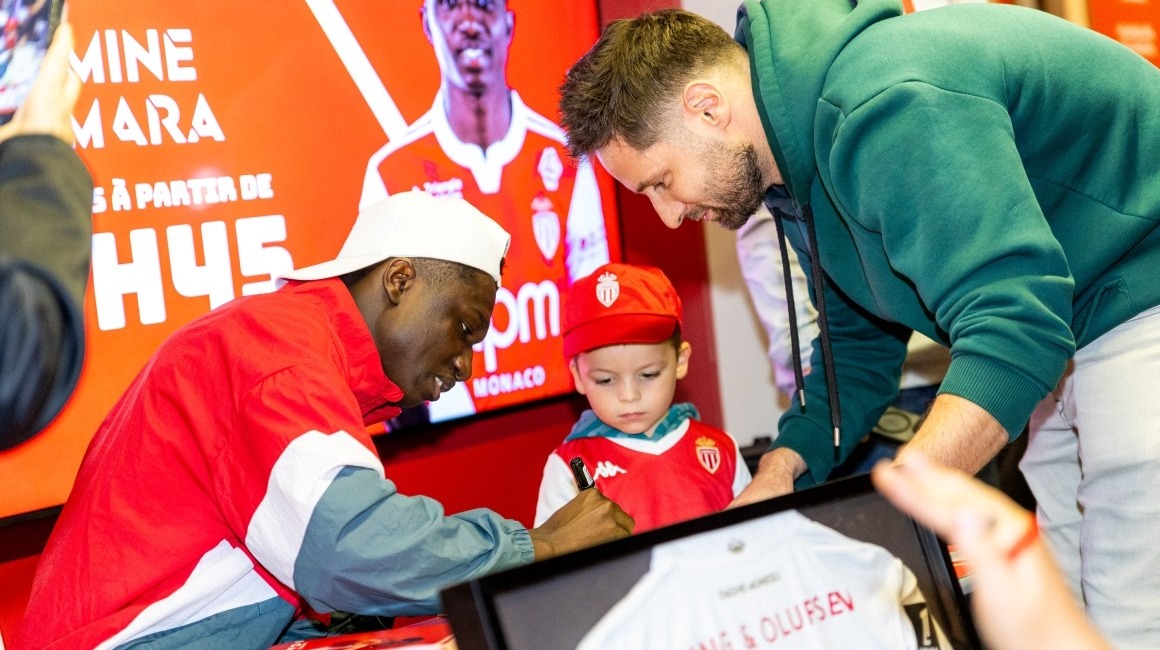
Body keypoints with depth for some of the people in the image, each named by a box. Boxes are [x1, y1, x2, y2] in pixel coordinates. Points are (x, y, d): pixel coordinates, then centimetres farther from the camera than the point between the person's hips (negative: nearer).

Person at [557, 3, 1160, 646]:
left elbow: (1015, 329, -37)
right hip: (1065, 322, 9)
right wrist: (784, 466, -4)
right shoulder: (794, 159, 3)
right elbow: (858, 336, 12)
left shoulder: (887, 107, -30)